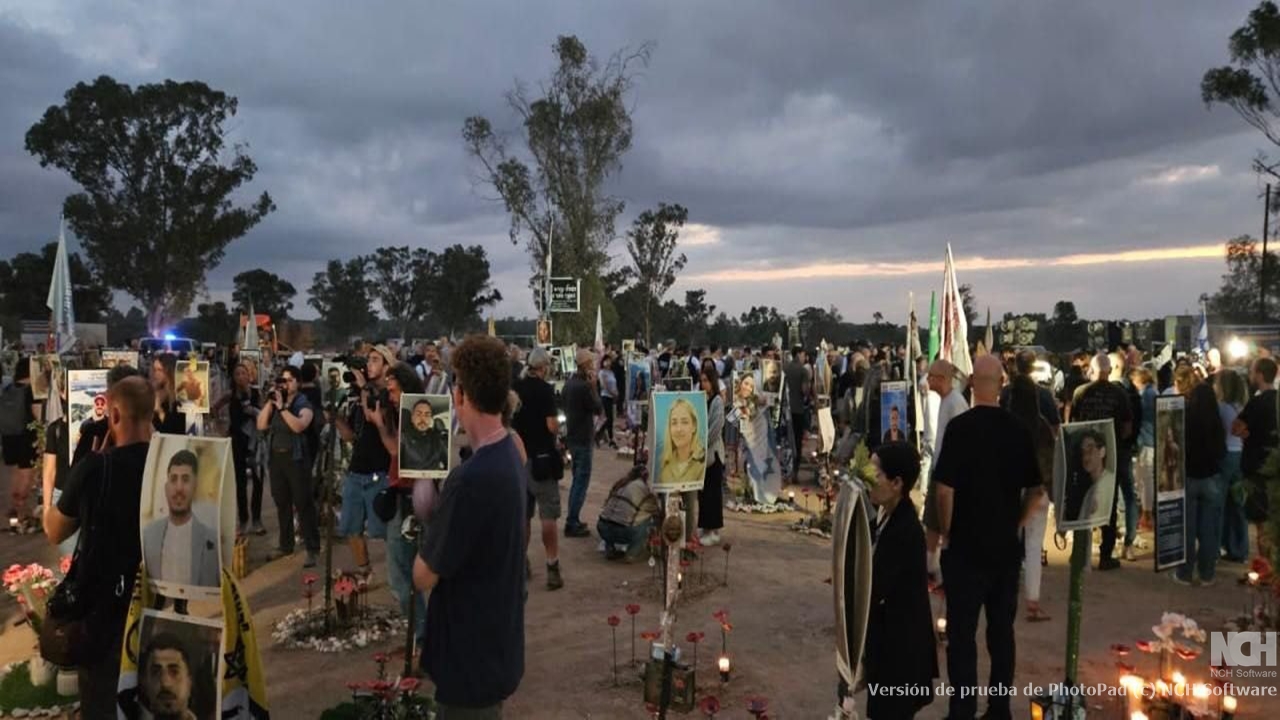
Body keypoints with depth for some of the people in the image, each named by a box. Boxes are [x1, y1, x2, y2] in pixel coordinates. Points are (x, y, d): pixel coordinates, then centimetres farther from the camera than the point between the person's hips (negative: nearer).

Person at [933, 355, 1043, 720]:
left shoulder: (960, 426, -15)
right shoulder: (1018, 428, -1)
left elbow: (945, 488, -17)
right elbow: (1035, 490, 6)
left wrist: (945, 531, -3)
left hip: (966, 547, -4)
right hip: (1007, 547, 5)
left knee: (962, 633, 4)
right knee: (1002, 630, 14)